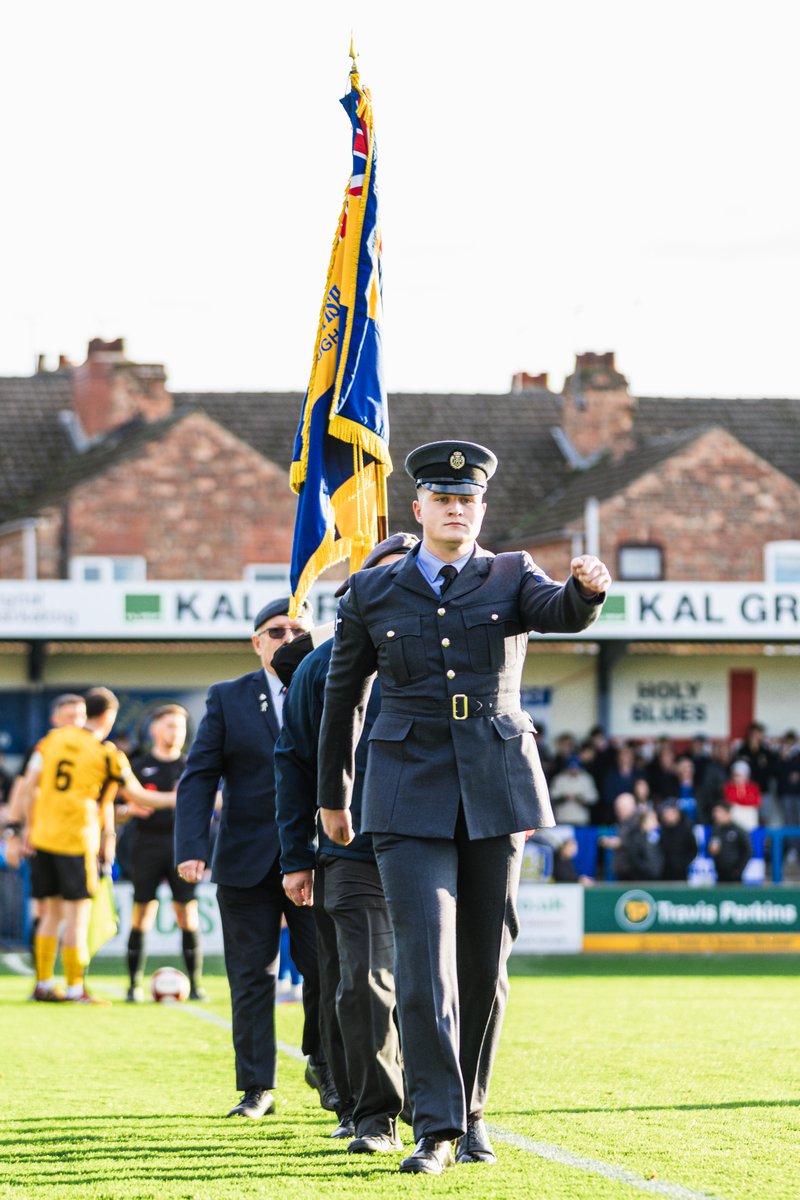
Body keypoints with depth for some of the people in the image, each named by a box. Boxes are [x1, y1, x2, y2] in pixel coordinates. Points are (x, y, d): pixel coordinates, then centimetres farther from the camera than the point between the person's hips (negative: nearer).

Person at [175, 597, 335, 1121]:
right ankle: (257, 1088, 8)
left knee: (326, 968, -3)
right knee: (252, 978, 2)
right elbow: (199, 778, 2)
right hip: (247, 860, 0)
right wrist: (191, 848, -11)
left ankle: (323, 1066, 20)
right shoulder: (228, 699, 7)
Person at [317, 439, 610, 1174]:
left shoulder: (511, 577, 5)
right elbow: (343, 696, 17)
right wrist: (331, 796, 21)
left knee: (484, 963, 6)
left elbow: (565, 615, -17)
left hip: (495, 791, 1)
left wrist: (586, 587, -41)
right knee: (425, 959, -13)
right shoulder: (373, 593, 6)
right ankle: (436, 1129, -15)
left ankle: (470, 1112, 22)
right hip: (410, 793, -1)